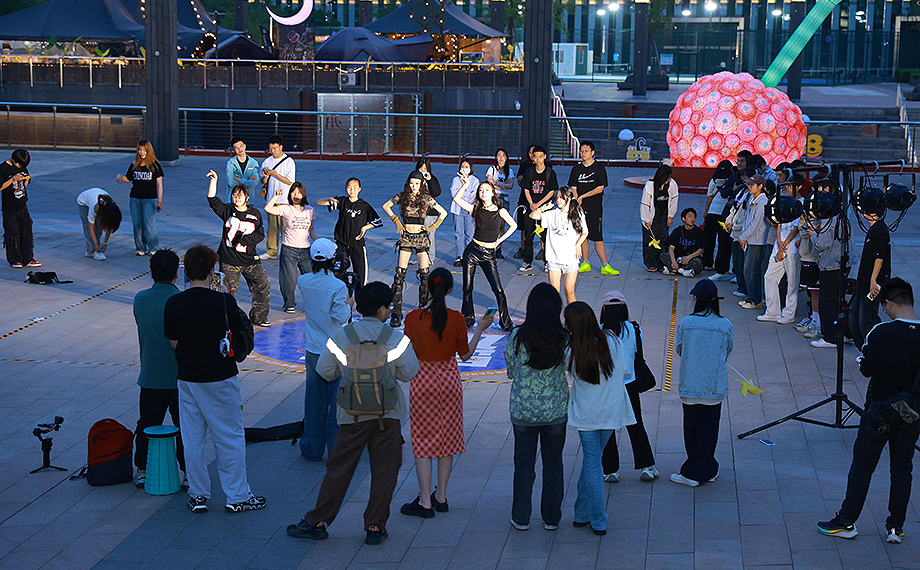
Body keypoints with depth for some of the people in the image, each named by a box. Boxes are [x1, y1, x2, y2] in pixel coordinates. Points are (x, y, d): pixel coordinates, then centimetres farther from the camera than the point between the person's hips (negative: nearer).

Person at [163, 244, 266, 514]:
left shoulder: (173, 304, -6)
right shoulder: (224, 302, -16)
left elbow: (174, 343, 2)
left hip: (187, 378, 3)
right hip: (220, 379, -3)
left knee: (192, 440, 12)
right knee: (230, 438, 7)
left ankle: (198, 496, 19)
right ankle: (237, 496, 13)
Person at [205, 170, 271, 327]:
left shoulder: (255, 214, 7)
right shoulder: (227, 211, 4)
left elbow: (260, 233, 7)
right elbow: (212, 200, -8)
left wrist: (247, 239, -12)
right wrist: (214, 180, -15)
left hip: (250, 259, 2)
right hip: (229, 260, -2)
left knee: (263, 286, -1)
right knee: (229, 291, -1)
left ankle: (258, 317, 14)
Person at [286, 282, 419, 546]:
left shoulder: (342, 336, -4)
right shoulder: (395, 338, -8)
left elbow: (325, 371, 2)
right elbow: (409, 373, -3)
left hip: (353, 415, 1)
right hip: (388, 414, -1)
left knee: (339, 469, 8)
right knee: (384, 471, 8)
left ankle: (316, 523, 13)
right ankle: (375, 526, 9)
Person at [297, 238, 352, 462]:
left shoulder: (303, 282, -4)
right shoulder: (338, 286, -18)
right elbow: (341, 317, -15)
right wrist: (349, 304, 3)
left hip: (313, 349, 4)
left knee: (314, 399, 13)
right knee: (338, 398, 6)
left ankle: (313, 448, 21)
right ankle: (337, 449, 11)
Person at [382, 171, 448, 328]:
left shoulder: (427, 199, 1)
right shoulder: (402, 196, 3)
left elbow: (443, 213, 9)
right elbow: (386, 206, 16)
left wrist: (433, 227, 2)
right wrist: (396, 221, 8)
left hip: (421, 237, 0)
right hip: (406, 237, 0)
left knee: (425, 274, -3)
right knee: (400, 274, -4)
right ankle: (396, 313, -2)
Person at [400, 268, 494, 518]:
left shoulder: (413, 318, -13)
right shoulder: (456, 319, -11)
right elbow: (465, 354, -2)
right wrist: (480, 329, 8)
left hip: (422, 380, -1)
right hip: (449, 379, 2)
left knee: (423, 441, 6)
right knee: (447, 438, 15)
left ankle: (425, 503, 6)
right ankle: (441, 497, 23)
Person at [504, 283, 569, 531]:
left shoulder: (517, 337, -13)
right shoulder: (564, 338, -12)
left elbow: (511, 372, -2)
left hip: (523, 411, 0)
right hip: (556, 411, 0)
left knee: (524, 463, 13)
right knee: (553, 463, 13)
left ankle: (521, 518, 18)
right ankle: (552, 518, 21)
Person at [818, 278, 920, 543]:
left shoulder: (880, 333, -18)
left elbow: (867, 369, -15)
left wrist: (863, 357, 5)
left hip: (880, 411, -3)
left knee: (862, 464, 7)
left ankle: (847, 522, 12)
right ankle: (896, 526, 15)